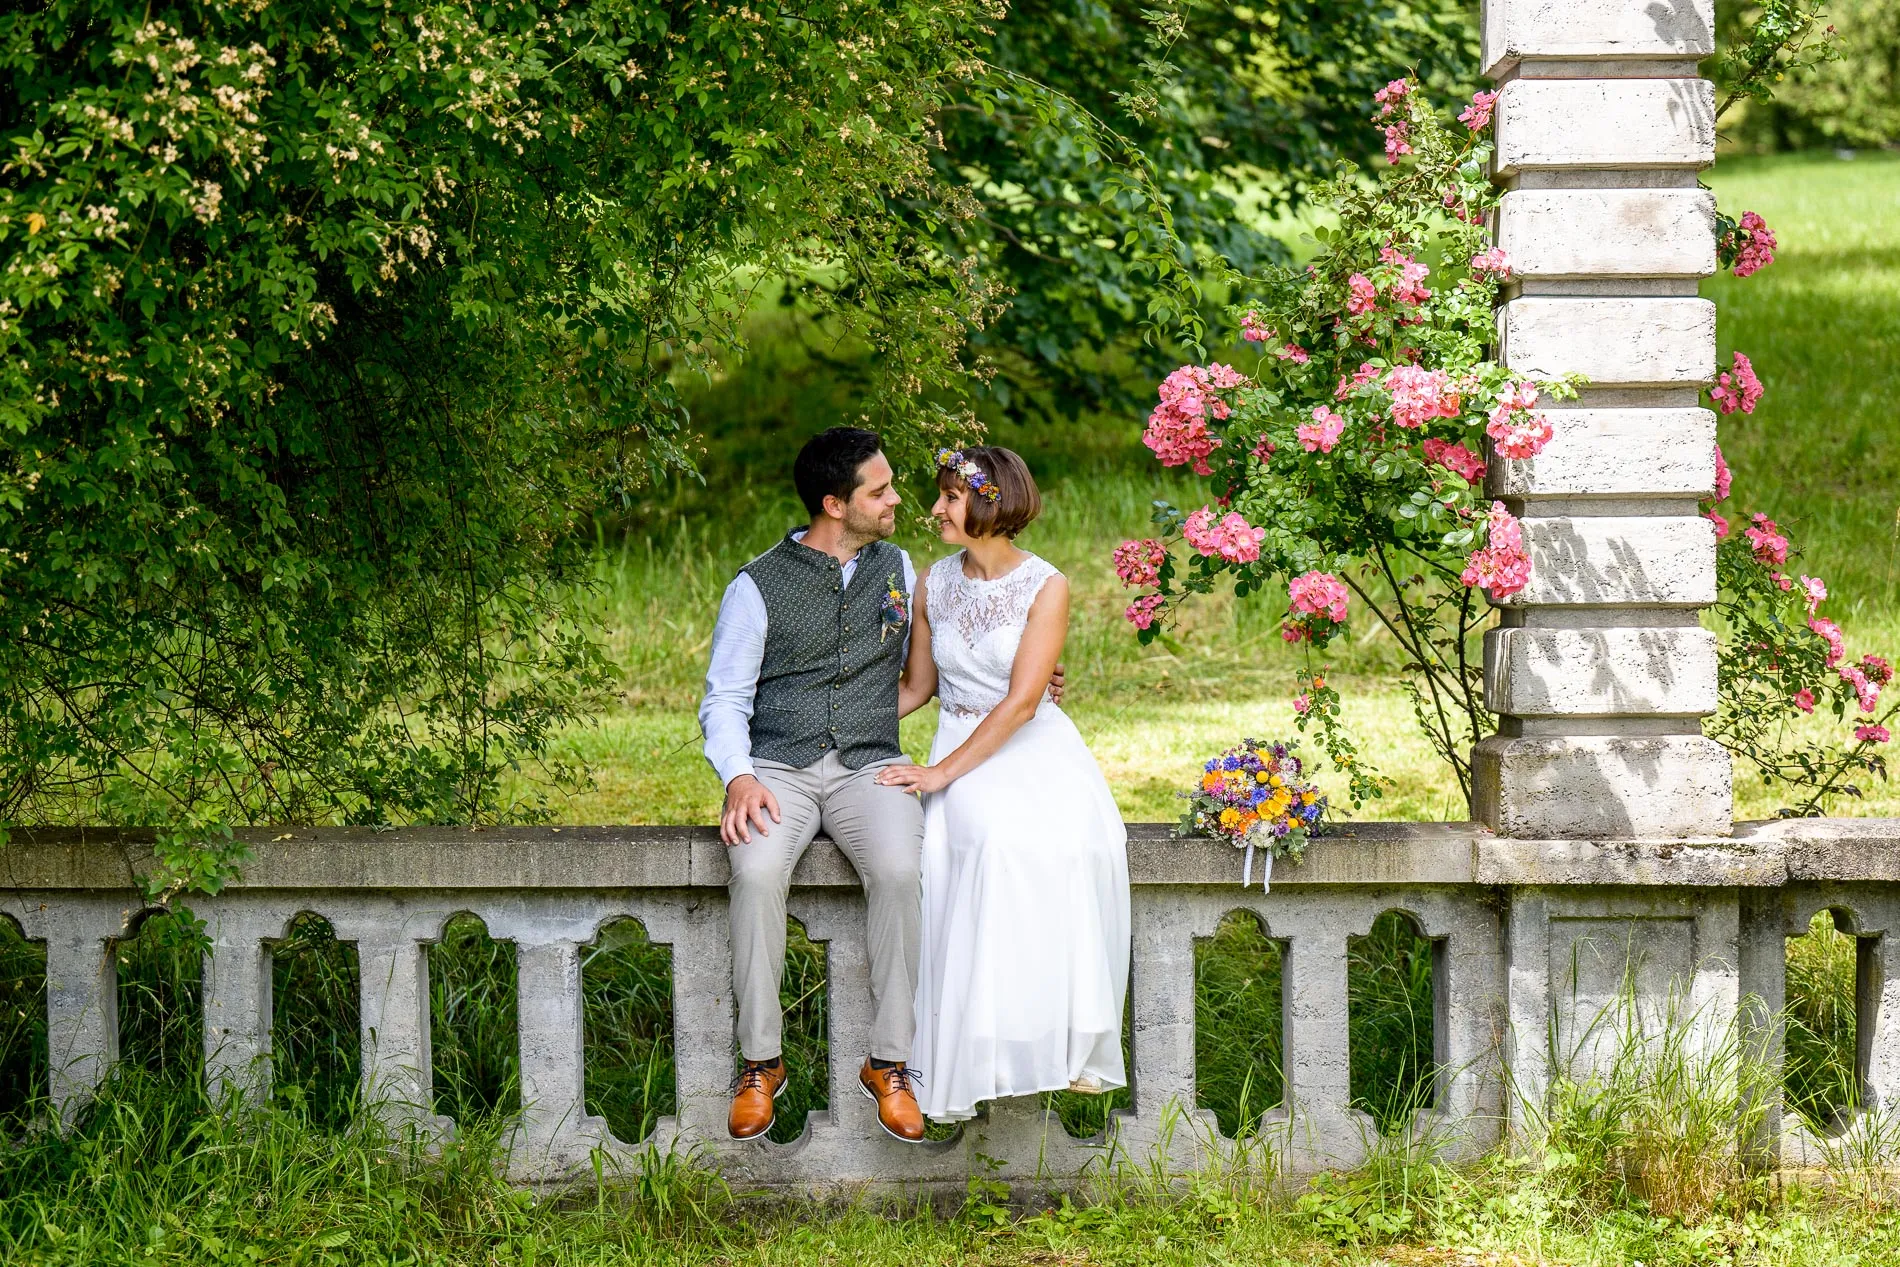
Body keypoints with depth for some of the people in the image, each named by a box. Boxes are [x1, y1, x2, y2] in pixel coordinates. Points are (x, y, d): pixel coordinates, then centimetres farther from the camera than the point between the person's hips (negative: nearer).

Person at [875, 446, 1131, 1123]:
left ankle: (1065, 1040, -25)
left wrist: (942, 772, -20)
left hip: (1038, 743, -1)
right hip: (963, 743, 2)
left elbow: (1021, 701, -13)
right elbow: (915, 686, 22)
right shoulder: (935, 584, 8)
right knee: (997, 834, -35)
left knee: (1079, 838, -36)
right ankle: (973, 1058, -33)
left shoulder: (1046, 588, -5)